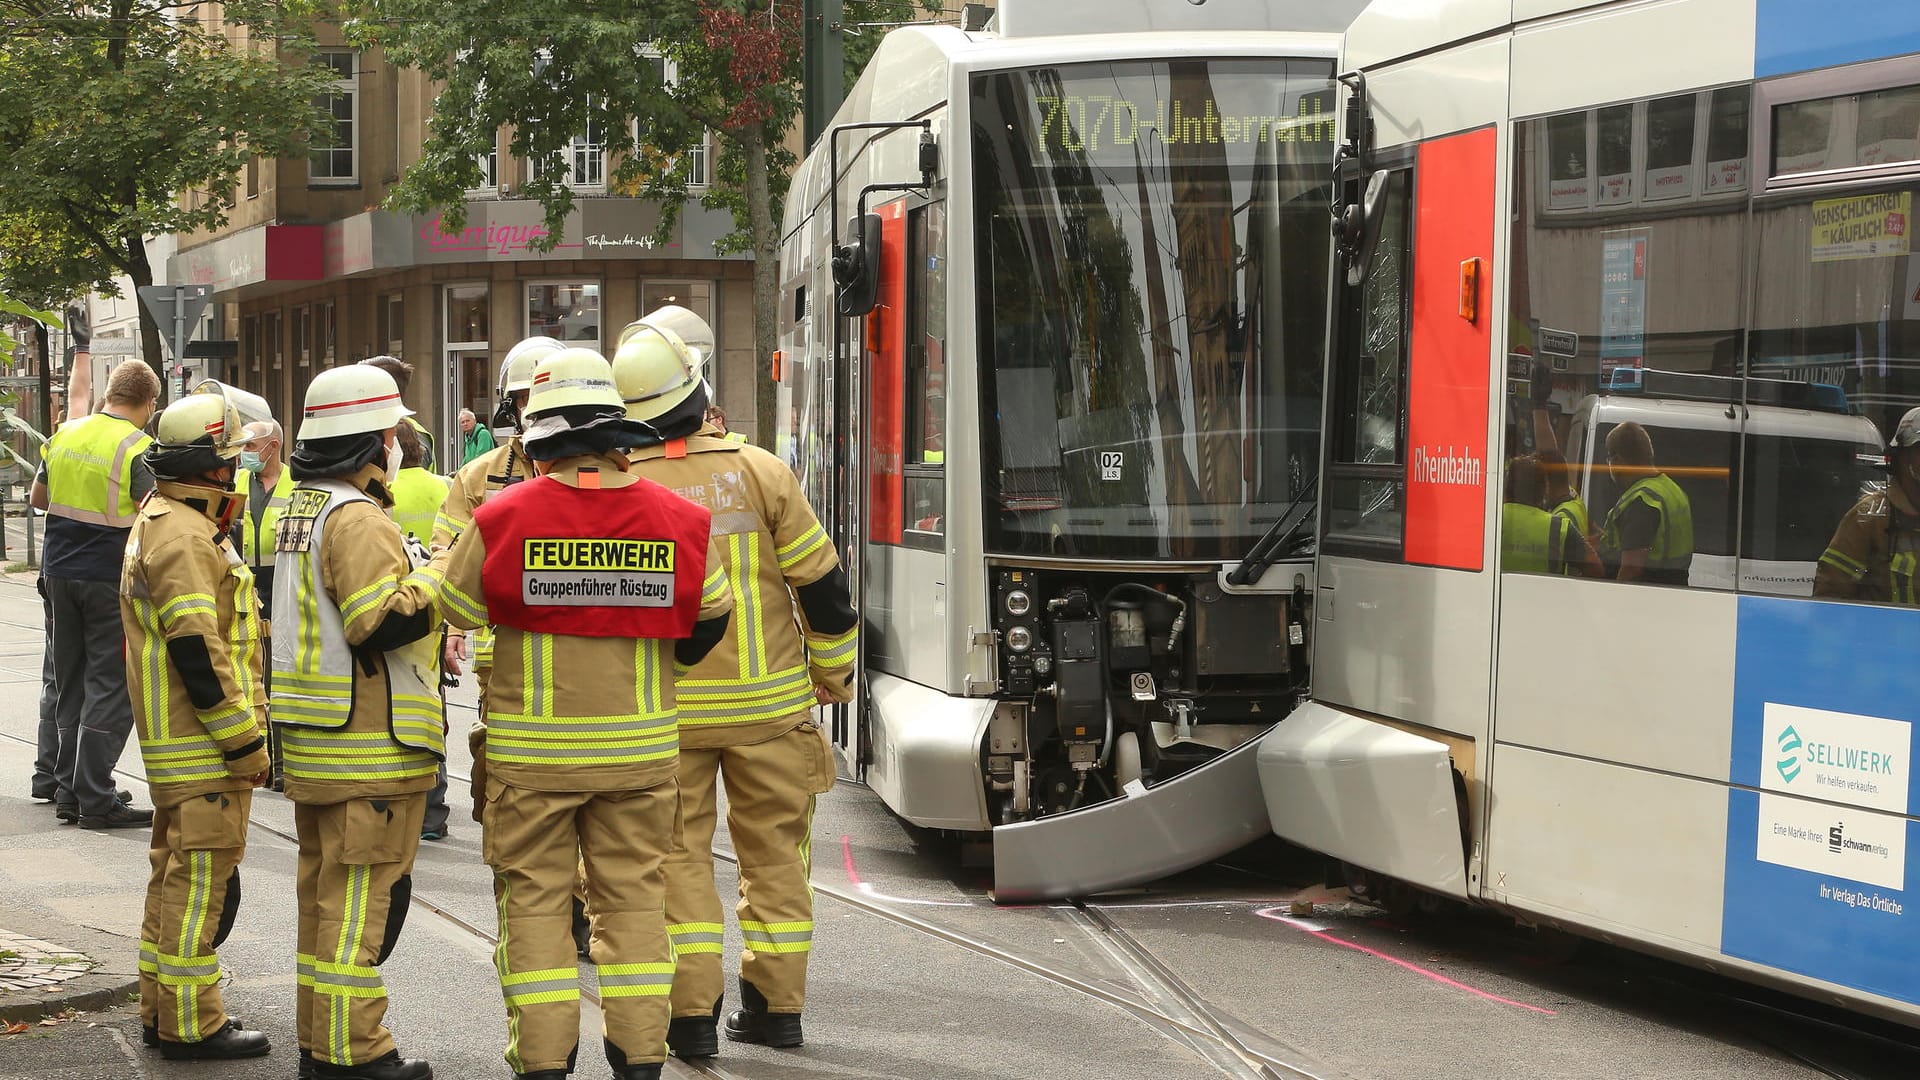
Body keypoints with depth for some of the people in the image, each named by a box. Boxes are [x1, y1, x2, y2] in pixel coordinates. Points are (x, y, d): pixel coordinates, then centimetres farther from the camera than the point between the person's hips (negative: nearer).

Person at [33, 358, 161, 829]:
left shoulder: (65, 435, 5)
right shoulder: (138, 449, -15)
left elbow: (38, 499, 17)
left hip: (61, 573, 6)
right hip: (110, 579, -6)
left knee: (71, 684, 15)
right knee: (111, 687, -1)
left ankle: (68, 790, 18)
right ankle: (96, 800, -3)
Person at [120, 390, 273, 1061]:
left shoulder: (162, 522, 17)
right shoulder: (184, 537, -18)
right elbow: (197, 651, -23)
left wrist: (242, 727, 22)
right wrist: (244, 740, -19)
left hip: (176, 745, 11)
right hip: (203, 750, -11)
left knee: (178, 874, 17)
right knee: (201, 878, -6)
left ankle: (162, 1011, 25)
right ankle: (190, 1025, -2)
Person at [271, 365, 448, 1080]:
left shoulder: (302, 508, 15)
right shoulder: (358, 519, -17)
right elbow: (382, 623, -25)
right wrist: (439, 577, -13)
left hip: (314, 743, 10)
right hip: (369, 747, -10)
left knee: (326, 890, 16)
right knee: (362, 894, -5)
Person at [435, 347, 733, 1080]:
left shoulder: (501, 519, -11)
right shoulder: (676, 518, -3)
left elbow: (455, 621, 1)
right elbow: (709, 621, 10)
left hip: (530, 750, -2)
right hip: (639, 747, 2)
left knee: (534, 897, 7)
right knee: (633, 895, 11)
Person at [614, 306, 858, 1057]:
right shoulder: (757, 472, -7)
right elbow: (821, 581, -2)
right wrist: (832, 674, 11)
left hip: (664, 713, -1)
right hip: (769, 704, 1)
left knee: (679, 855, 8)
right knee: (773, 852, 12)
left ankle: (692, 1013, 5)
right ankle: (775, 1006, 18)